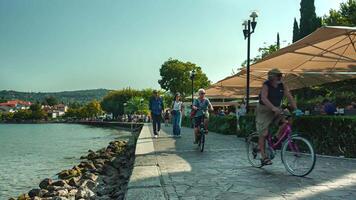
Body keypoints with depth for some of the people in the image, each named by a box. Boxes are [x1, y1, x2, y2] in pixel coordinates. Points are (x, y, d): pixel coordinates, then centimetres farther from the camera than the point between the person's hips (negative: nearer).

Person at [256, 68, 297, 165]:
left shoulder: (282, 86, -3)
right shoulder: (266, 85, -17)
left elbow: (289, 97, -7)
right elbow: (264, 98, -31)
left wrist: (295, 109, -20)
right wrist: (273, 108, -43)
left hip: (276, 110, 5)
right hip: (264, 110, -5)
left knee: (285, 123, -22)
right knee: (264, 133, -7)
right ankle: (263, 157, 2)